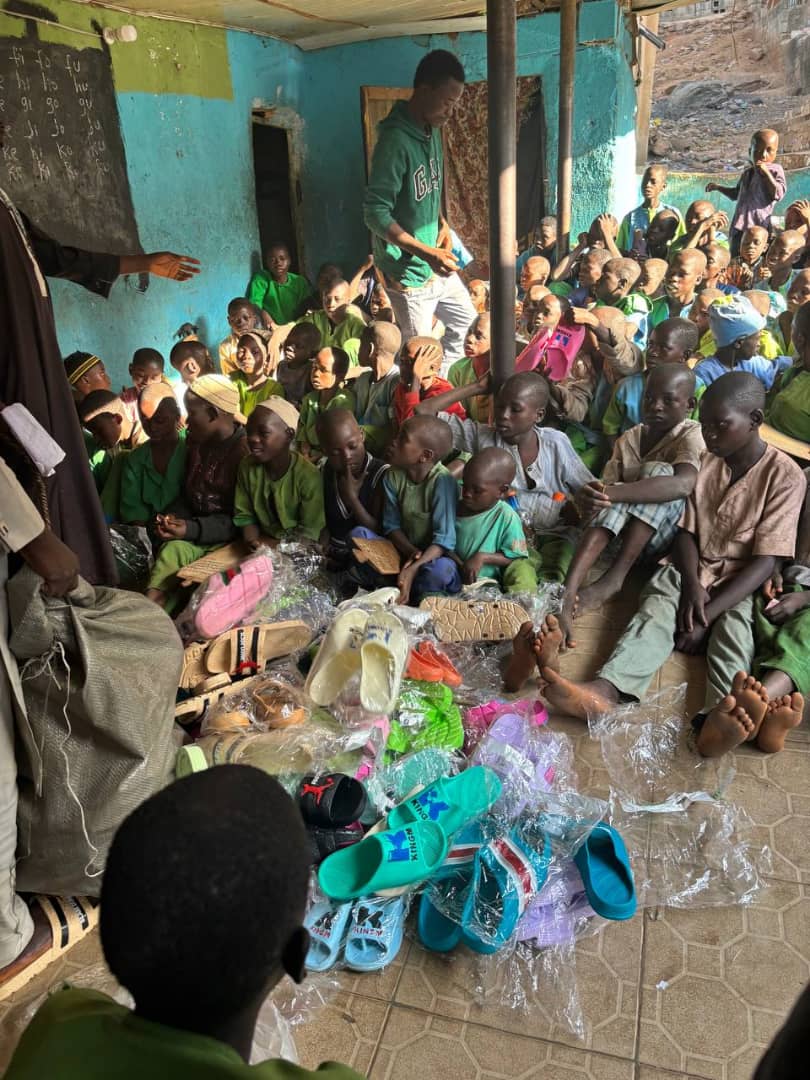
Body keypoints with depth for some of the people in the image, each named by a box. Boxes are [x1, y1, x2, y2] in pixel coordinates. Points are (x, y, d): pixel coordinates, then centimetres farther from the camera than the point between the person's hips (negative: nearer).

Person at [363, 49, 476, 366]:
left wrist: (442, 224, 2)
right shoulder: (395, 140, -22)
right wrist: (427, 253, -28)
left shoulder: (433, 131, 5)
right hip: (408, 272, -9)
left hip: (438, 266, 9)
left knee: (467, 323, 21)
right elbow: (376, 214, -25)